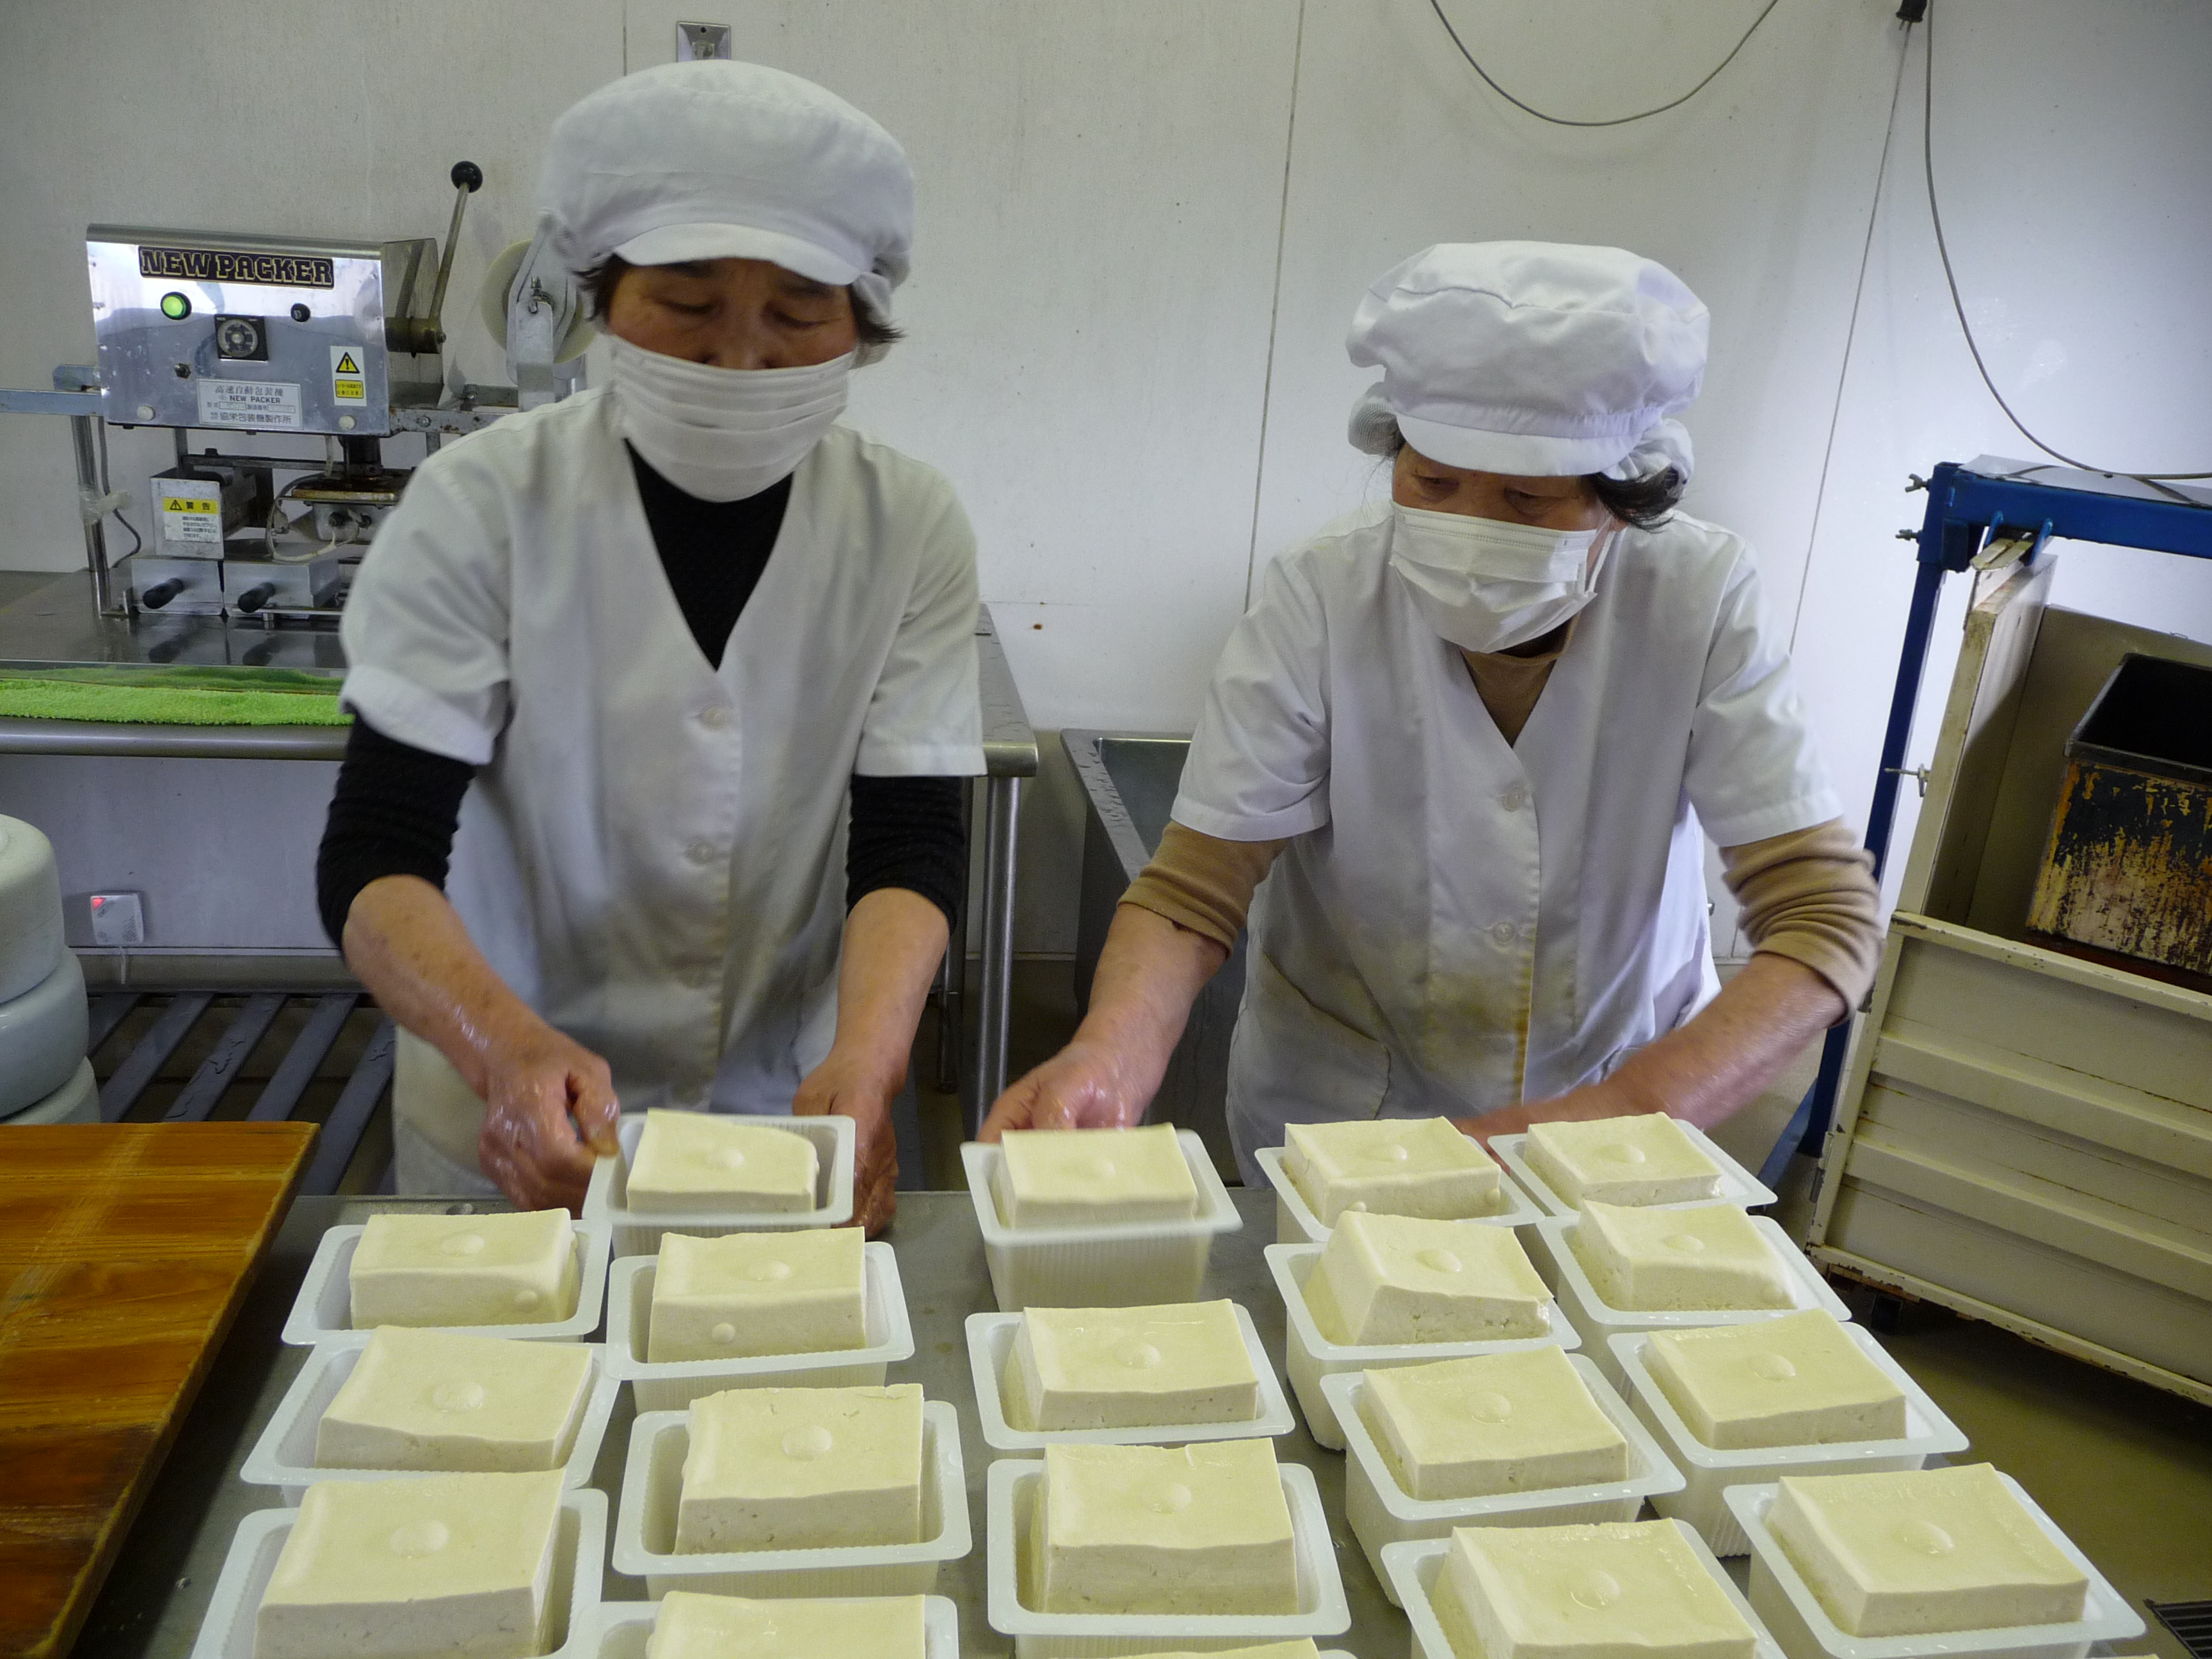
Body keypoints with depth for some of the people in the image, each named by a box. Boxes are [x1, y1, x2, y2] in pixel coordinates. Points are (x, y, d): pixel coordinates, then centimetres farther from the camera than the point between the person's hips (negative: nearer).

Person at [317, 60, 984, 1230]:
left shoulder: (910, 529, -9)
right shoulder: (482, 505, -14)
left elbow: (909, 843, -12)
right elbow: (374, 857, -16)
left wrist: (865, 1064, -31)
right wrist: (506, 1045, -35)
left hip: (800, 1112, 2)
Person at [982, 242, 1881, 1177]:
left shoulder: (1700, 600, -14)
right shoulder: (1319, 600, -16)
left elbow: (1824, 913, -17)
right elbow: (1191, 890, -15)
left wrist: (1619, 1116, -32)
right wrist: (1108, 1057, -36)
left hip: (1626, 1084, 4)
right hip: (1338, 1102, -4)